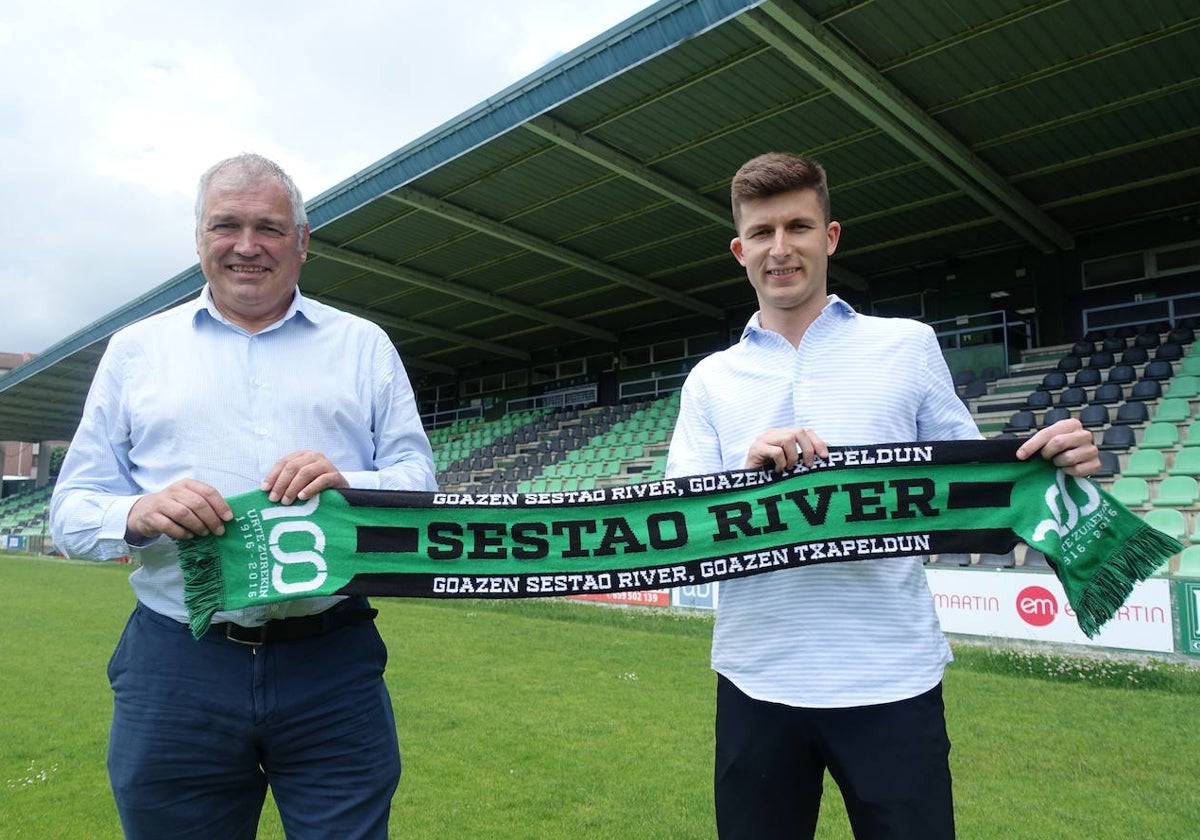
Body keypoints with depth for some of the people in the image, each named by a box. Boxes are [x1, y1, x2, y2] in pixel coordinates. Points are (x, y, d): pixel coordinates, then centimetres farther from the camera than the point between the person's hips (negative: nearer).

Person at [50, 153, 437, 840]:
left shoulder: (365, 345, 9)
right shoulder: (135, 349, 11)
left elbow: (419, 479, 4)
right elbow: (72, 509, 8)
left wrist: (349, 484, -17)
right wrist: (138, 514, -14)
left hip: (334, 661, 0)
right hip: (173, 670, 1)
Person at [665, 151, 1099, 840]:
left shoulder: (909, 345, 4)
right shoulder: (710, 378, 6)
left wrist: (1048, 469, -13)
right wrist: (748, 473, -19)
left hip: (893, 681, -1)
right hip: (756, 680, 2)